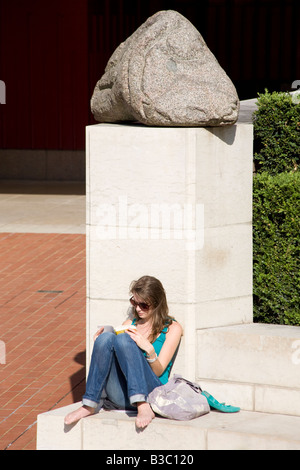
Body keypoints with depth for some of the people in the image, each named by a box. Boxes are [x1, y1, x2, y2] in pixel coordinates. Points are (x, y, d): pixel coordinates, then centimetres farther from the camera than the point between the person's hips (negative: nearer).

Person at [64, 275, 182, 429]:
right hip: (120, 396, 4)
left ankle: (143, 407, -42)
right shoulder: (130, 324, 23)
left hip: (150, 392, -4)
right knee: (106, 338, -20)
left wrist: (150, 350, -19)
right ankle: (89, 405, -26)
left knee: (123, 339, -27)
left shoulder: (172, 328, 10)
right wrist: (100, 347, -2)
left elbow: (158, 371, 0)